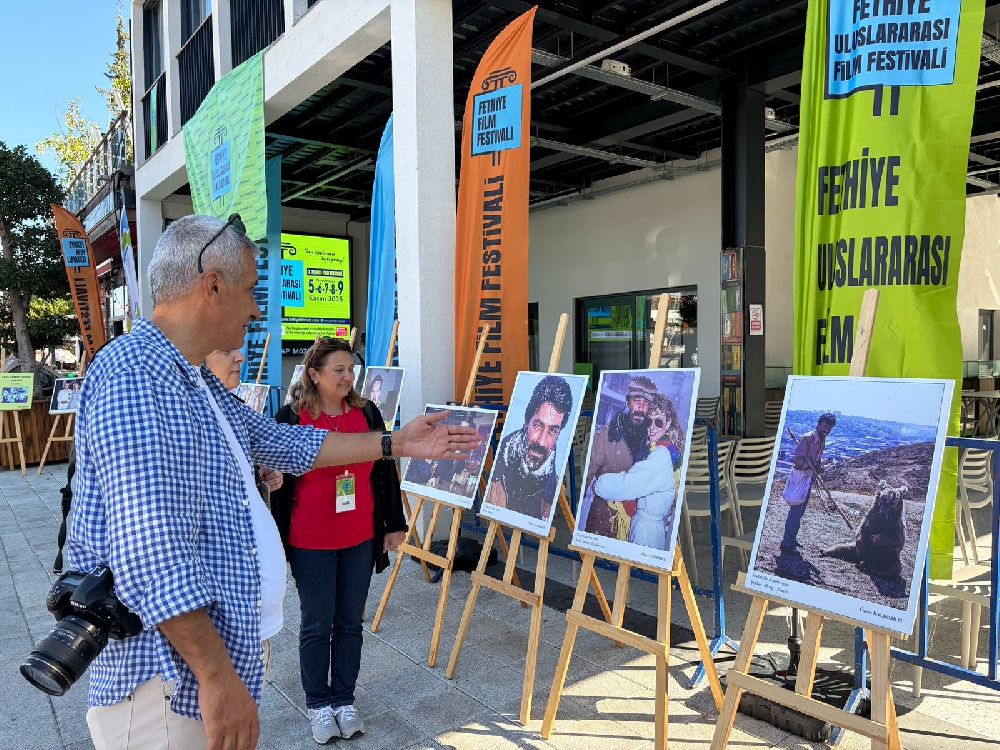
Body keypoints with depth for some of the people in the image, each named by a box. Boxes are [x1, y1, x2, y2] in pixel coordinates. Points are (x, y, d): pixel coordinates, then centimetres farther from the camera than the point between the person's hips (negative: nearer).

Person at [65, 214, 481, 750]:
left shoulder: (200, 383, 13)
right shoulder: (135, 375, -22)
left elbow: (283, 441, 19)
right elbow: (149, 550, -28)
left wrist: (397, 444, 20)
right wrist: (216, 675, -26)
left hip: (222, 646, 10)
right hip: (167, 682, -9)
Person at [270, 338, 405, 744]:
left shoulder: (368, 413, 1)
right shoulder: (290, 419, -8)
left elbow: (385, 473, 7)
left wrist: (395, 524, 9)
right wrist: (278, 539, -7)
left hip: (361, 539, 3)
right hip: (310, 542, -3)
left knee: (350, 622, 13)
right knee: (317, 625, 11)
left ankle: (344, 700, 31)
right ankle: (318, 703, 29)